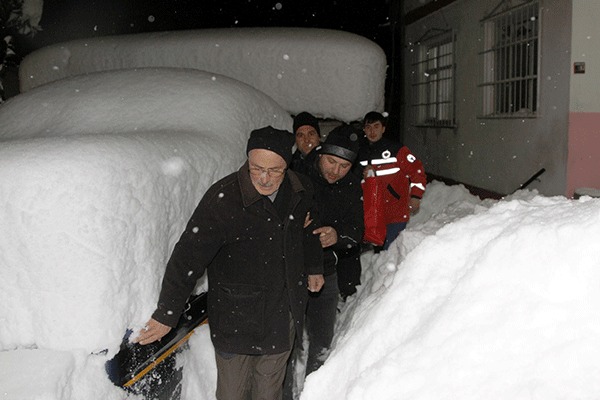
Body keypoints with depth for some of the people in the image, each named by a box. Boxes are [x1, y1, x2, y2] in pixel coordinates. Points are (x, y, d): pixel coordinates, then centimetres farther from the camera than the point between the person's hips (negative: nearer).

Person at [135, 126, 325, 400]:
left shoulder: (301, 191, -6)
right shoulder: (223, 198, -24)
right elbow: (188, 257, -21)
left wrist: (313, 268, 26)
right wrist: (166, 314, -19)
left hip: (283, 316, 4)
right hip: (234, 317, -4)